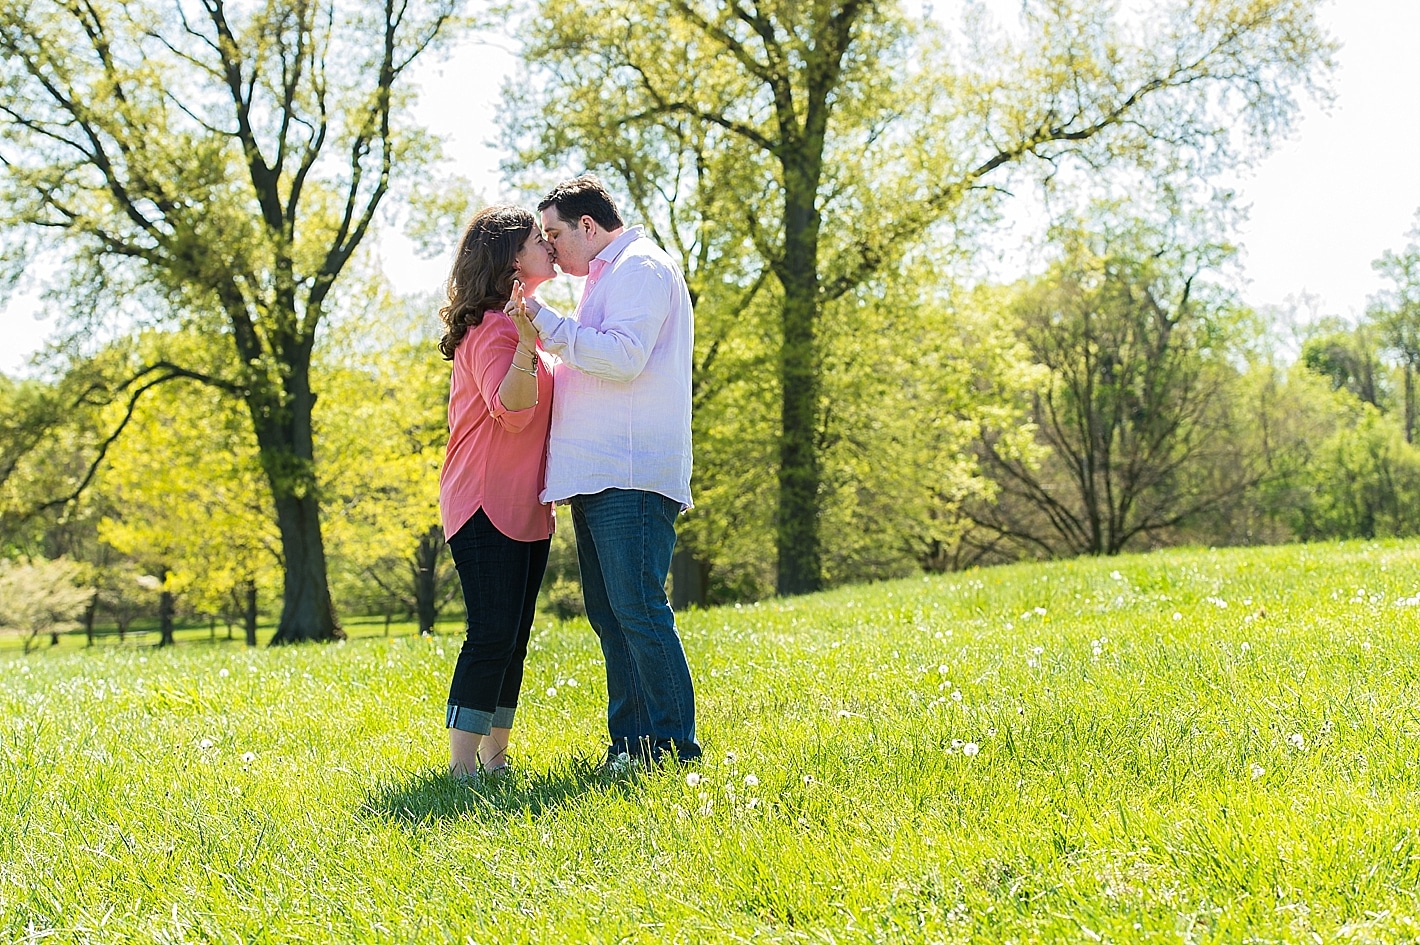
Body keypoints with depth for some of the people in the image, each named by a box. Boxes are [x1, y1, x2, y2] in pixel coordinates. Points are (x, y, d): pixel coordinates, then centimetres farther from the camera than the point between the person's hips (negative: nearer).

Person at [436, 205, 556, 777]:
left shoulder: (519, 324, 20)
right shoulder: (491, 328, -11)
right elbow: (510, 411, -25)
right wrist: (526, 345, -37)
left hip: (525, 509, 10)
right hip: (487, 505, -10)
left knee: (513, 640, 9)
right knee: (492, 635, -14)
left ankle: (494, 757, 15)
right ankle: (462, 764, -12)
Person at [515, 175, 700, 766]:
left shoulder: (639, 266, -5)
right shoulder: (612, 275, 26)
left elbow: (622, 357, -19)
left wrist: (543, 321, -15)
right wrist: (545, 349, 21)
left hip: (630, 476, -11)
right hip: (598, 476, 11)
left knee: (638, 609, -12)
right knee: (610, 615, 9)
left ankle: (674, 746, -7)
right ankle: (630, 741, 14)